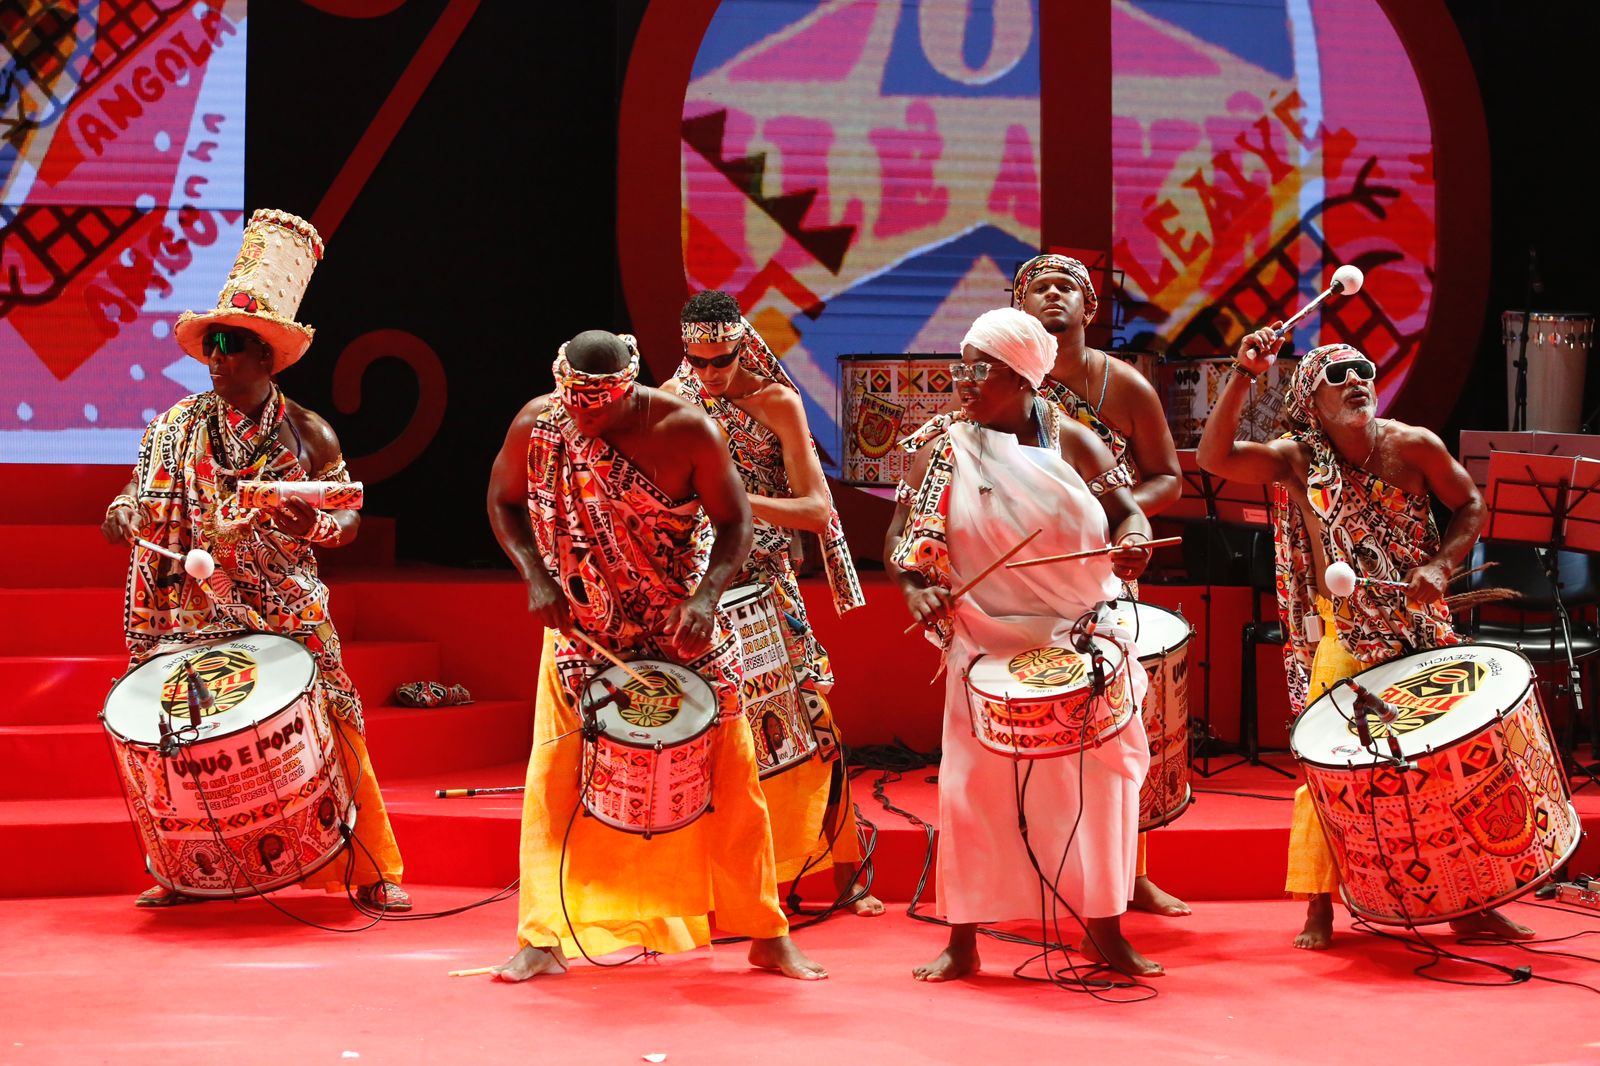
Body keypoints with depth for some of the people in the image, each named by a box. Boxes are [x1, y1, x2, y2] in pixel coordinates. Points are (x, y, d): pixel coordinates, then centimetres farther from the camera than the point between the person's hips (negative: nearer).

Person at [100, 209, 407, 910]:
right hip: (195, 611, 1)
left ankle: (372, 870, 3)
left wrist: (311, 522, -16)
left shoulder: (306, 434, 1)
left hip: (290, 615, -1)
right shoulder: (176, 428, 3)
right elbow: (144, 506, 10)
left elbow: (348, 518, 5)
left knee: (334, 730, -7)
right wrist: (121, 517, -12)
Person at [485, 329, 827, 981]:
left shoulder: (686, 431, -17)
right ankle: (542, 940, 7)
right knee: (553, 779, -3)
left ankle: (768, 938, 13)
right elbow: (504, 501, 7)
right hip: (581, 633, 2)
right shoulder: (537, 424, -10)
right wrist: (537, 577, -8)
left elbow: (734, 523, -9)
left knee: (730, 778, 1)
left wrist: (704, 599, -24)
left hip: (682, 634, -1)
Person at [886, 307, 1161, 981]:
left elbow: (1126, 511, 5)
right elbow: (904, 540, 1)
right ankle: (962, 942, 5)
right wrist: (916, 589, -19)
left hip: (1086, 639, 1)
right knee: (973, 785, -5)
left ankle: (1106, 931, 17)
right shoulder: (941, 450, -1)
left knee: (1104, 777, 4)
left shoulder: (1072, 442, 0)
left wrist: (1133, 544, -17)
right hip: (990, 643, -1)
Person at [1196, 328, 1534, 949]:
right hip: (1344, 641, -1)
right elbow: (1215, 457, -23)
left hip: (1422, 631, 2)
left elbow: (1470, 507, 5)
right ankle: (1319, 910, 5)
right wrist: (1243, 378, -31)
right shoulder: (1297, 461, -9)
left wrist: (1441, 566, -12)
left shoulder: (1412, 447, -7)